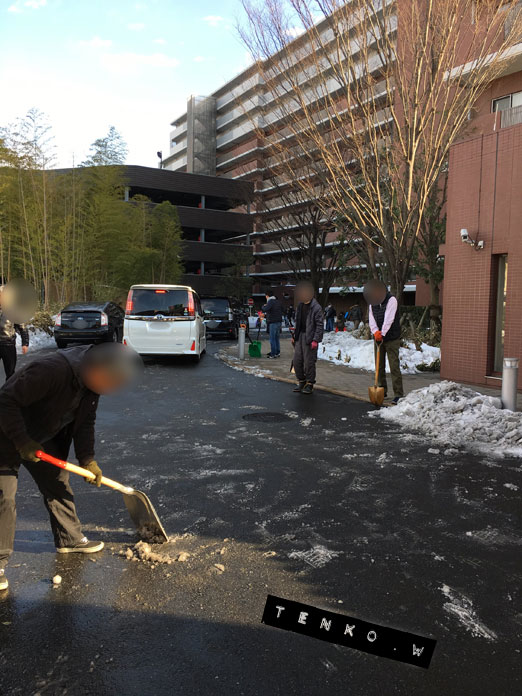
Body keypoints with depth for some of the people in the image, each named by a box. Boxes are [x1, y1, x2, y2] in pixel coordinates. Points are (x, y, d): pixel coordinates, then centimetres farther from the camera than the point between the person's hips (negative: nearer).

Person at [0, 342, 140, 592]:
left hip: (45, 440, 8)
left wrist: (88, 460, -4)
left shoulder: (92, 380, -9)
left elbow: (84, 422, 0)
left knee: (59, 487, 15)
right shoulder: (51, 369, -37)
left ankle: (70, 539, 32)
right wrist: (23, 442, -32)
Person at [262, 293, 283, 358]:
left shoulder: (270, 301, -13)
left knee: (272, 338, -4)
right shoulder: (278, 301, 13)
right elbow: (282, 310, 26)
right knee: (276, 338, 16)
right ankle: (277, 352, 21)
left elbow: (265, 309, -28)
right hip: (279, 322, 9)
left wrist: (263, 306, -4)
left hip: (273, 322, -9)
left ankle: (273, 354, -3)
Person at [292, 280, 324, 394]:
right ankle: (301, 381, 24)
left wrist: (315, 340, -18)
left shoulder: (316, 307, -11)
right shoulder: (300, 305, 12)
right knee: (297, 360, 9)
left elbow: (320, 325, -13)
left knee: (309, 362, -1)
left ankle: (310, 384, 12)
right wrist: (294, 336, 15)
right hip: (300, 336, 7)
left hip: (309, 338, -7)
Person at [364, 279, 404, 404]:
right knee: (379, 366, 10)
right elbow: (371, 319, -3)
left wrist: (382, 333, -24)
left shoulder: (391, 300, -9)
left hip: (391, 339, -6)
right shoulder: (372, 302, 9)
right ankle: (382, 391, 21)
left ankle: (398, 394, -6)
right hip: (378, 338, 6)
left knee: (394, 366, -8)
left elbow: (388, 320, -18)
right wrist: (375, 332, -20)